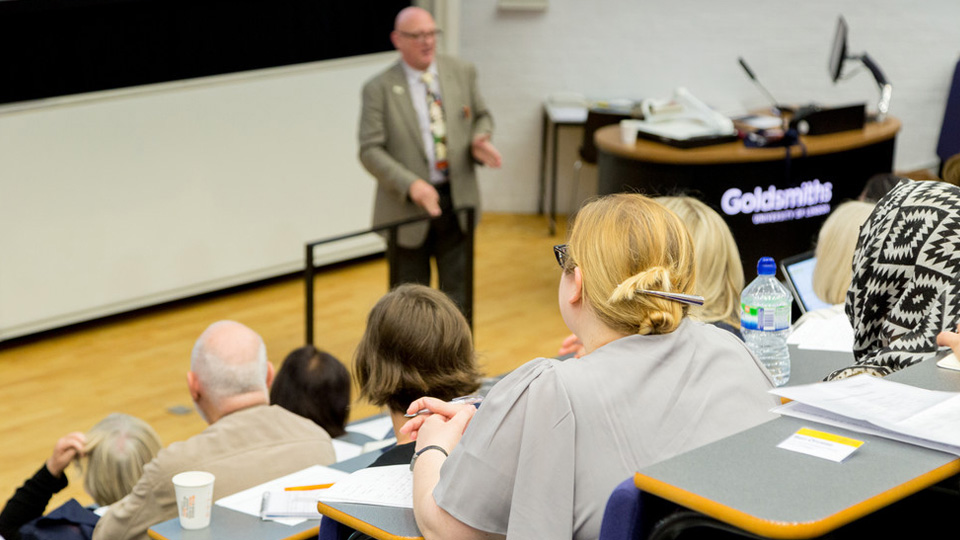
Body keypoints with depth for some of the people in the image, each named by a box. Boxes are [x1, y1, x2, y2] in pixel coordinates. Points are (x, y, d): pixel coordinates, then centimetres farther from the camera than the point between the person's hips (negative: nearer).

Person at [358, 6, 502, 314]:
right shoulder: (379, 89, -9)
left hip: (458, 200, 3)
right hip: (408, 208, -3)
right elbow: (370, 151, -13)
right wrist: (411, 185, -27)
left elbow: (481, 116, 16)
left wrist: (479, 141, -8)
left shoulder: (462, 73, 3)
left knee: (458, 294, 10)